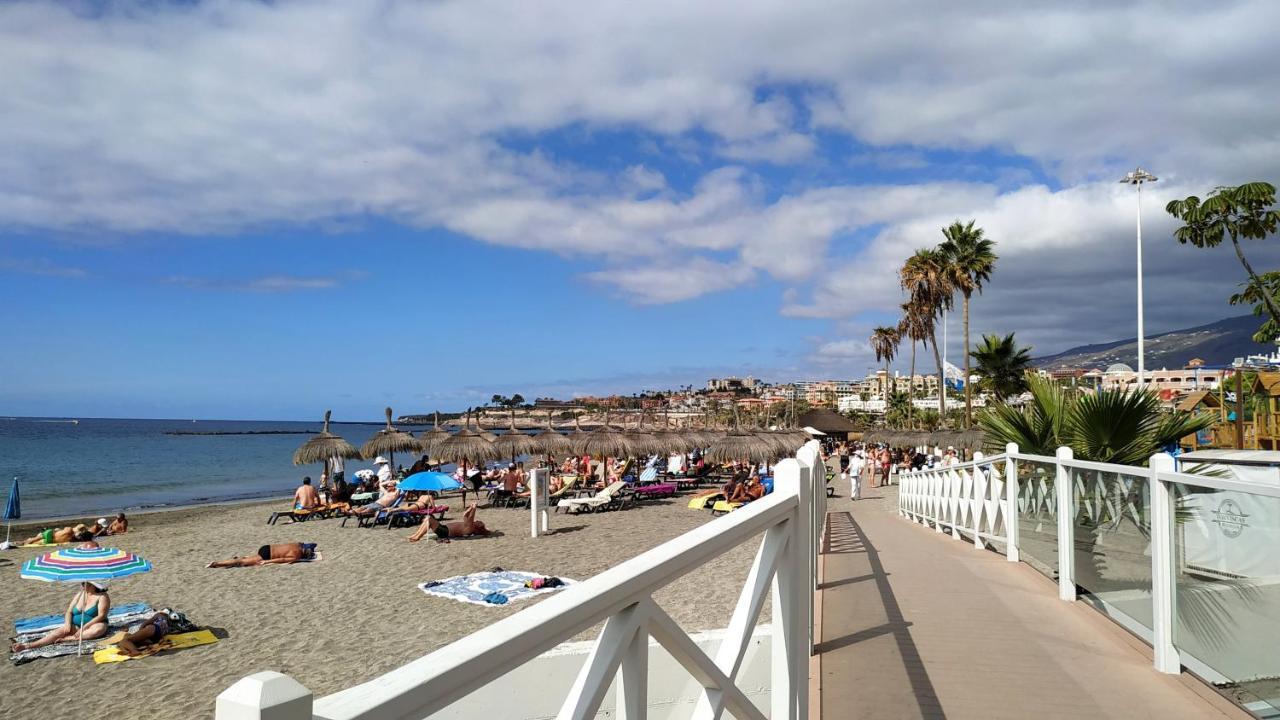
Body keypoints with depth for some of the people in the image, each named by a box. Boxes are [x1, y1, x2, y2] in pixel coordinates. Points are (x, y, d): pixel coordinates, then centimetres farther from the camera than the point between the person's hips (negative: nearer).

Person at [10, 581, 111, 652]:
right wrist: (67, 624, -12)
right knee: (60, 631, -23)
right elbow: (69, 612, 9)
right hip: (76, 626, 5)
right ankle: (27, 645, -38)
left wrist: (85, 627, -25)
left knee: (100, 628, -39)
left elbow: (101, 616, -15)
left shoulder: (102, 596, -6)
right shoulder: (79, 594, 12)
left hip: (92, 626, -5)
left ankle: (68, 639, -39)